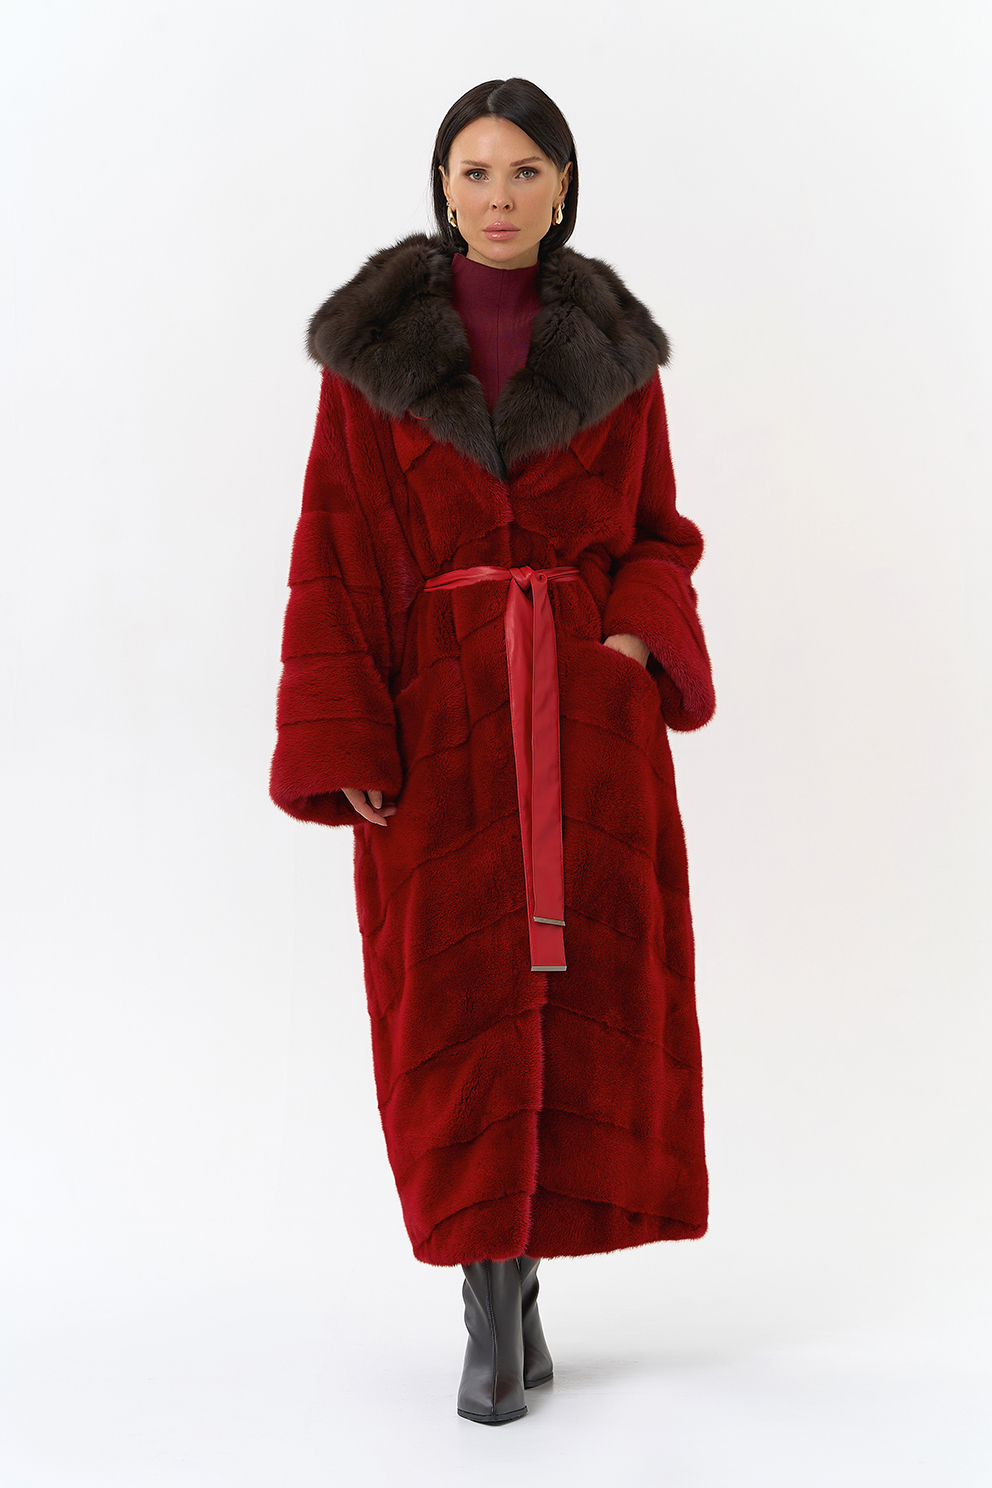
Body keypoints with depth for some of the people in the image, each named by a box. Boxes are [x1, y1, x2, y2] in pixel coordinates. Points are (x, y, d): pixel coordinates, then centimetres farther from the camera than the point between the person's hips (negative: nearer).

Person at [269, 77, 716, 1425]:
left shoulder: (616, 349, 8)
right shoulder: (373, 345, 2)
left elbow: (658, 534, 13)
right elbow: (336, 553, -2)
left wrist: (646, 632, -9)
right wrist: (343, 743, -11)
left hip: (590, 706, 2)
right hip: (440, 708, -2)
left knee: (592, 988, 1)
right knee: (457, 1000, -2)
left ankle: (524, 1247, 22)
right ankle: (493, 1304, 12)